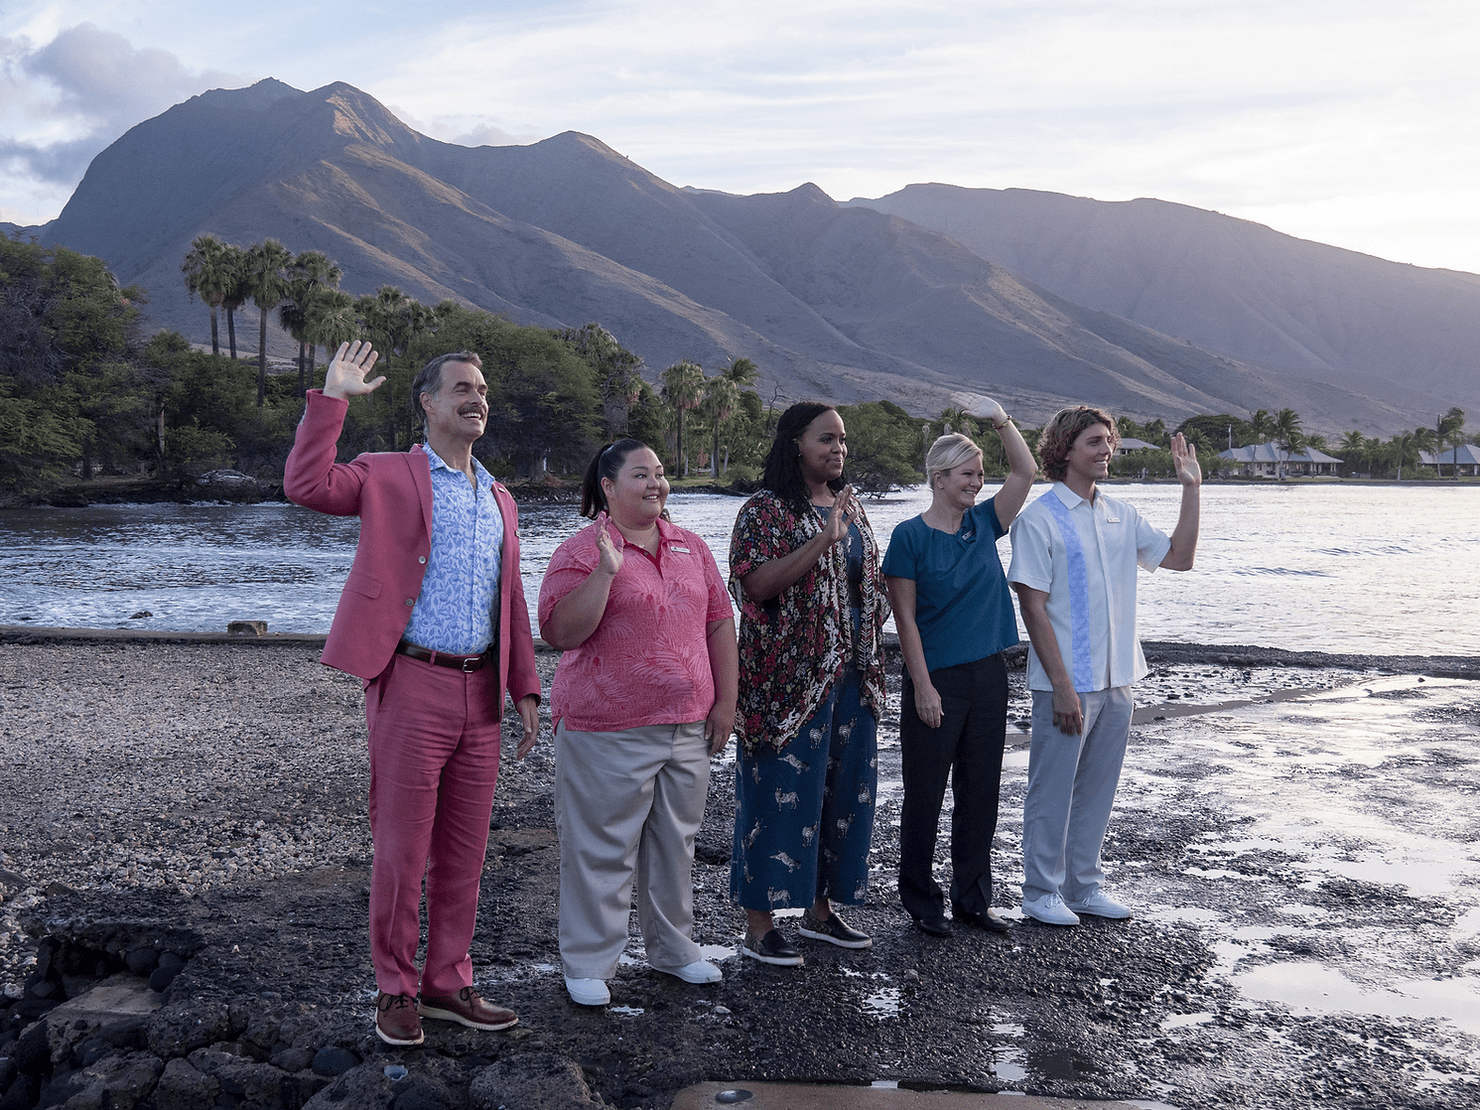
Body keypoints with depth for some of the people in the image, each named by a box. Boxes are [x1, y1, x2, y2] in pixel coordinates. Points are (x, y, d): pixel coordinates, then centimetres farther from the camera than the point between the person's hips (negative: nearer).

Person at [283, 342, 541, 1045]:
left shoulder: (498, 500, 19)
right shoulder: (389, 477, 2)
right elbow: (306, 485, -16)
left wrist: (524, 688, 13)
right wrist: (332, 399, -16)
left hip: (480, 694, 6)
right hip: (413, 685, -5)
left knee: (464, 851, 11)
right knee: (403, 848, 1)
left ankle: (448, 984, 23)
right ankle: (396, 991, 16)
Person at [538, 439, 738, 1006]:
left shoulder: (691, 548, 11)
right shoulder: (581, 552, -7)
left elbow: (720, 624, 14)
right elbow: (561, 632, -17)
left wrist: (725, 702, 9)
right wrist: (607, 570, -25)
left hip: (687, 727, 6)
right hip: (608, 732, -6)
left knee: (675, 843, 16)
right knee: (601, 849, 2)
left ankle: (673, 947, 32)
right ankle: (588, 963, 15)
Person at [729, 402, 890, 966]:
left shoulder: (850, 508, 14)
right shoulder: (766, 510, -8)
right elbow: (755, 584, -20)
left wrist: (870, 662, 16)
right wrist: (823, 540, -25)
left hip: (849, 675, 7)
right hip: (789, 679, -7)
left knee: (844, 787, 11)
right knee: (781, 791, -4)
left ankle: (820, 909, 25)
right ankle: (759, 924, 5)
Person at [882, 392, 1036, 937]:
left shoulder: (983, 522, 7)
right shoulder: (911, 536, -8)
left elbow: (1026, 472, 4)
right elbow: (905, 619, -10)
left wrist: (1000, 419, -6)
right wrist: (923, 687, -14)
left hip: (988, 676, 6)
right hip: (936, 680, -6)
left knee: (981, 792, 11)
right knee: (925, 794, 5)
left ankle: (972, 899, 23)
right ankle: (920, 899, 18)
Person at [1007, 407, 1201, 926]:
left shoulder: (1120, 515, 10)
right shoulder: (1039, 518, -10)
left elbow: (1179, 557, 17)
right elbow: (1033, 607, -14)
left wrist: (1191, 489, 8)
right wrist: (1062, 685, -18)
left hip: (1116, 679, 7)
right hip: (1066, 683, -6)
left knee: (1097, 788, 14)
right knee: (1052, 789, 3)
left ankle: (1084, 886, 26)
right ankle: (1042, 892, 15)